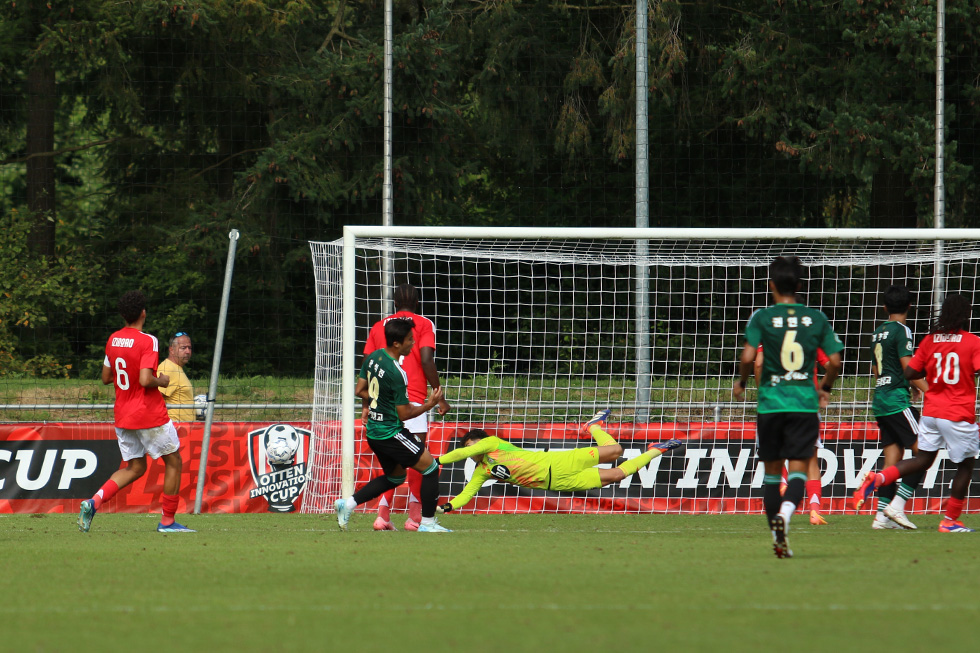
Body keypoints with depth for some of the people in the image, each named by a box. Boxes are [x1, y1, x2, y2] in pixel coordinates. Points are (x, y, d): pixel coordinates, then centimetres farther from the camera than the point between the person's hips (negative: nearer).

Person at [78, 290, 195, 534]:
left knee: (134, 468, 16)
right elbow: (145, 380, -25)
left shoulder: (113, 340, 5)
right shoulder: (147, 342, -17)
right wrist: (162, 381, -6)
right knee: (173, 461, 10)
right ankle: (167, 521, 10)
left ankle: (94, 501, -5)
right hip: (150, 414, -7)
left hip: (122, 415, 7)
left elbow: (106, 377, 13)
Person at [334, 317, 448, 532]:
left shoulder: (373, 358, 2)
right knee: (430, 468, 0)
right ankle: (427, 522, 2)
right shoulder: (397, 374, -23)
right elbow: (404, 415, -17)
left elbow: (359, 390, 13)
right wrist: (429, 405, -4)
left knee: (395, 477, 24)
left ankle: (348, 503, 16)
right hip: (390, 432, -9)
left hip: (373, 432, 9)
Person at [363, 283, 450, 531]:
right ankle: (415, 515, -5)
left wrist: (367, 405, 16)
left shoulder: (378, 327, 15)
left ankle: (383, 513, 1)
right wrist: (439, 397, -3)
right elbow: (427, 361, -8)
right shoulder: (423, 325, 4)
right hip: (413, 399, -4)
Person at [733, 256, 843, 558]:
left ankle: (778, 538, 12)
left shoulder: (762, 317, -2)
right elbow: (835, 361, 3)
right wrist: (824, 388, 22)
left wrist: (741, 383, 8)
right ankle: (785, 513, -32)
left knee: (772, 469, 12)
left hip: (771, 402, 0)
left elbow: (748, 357, -11)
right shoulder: (817, 318, 4)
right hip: (805, 402, 0)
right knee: (798, 468, -3)